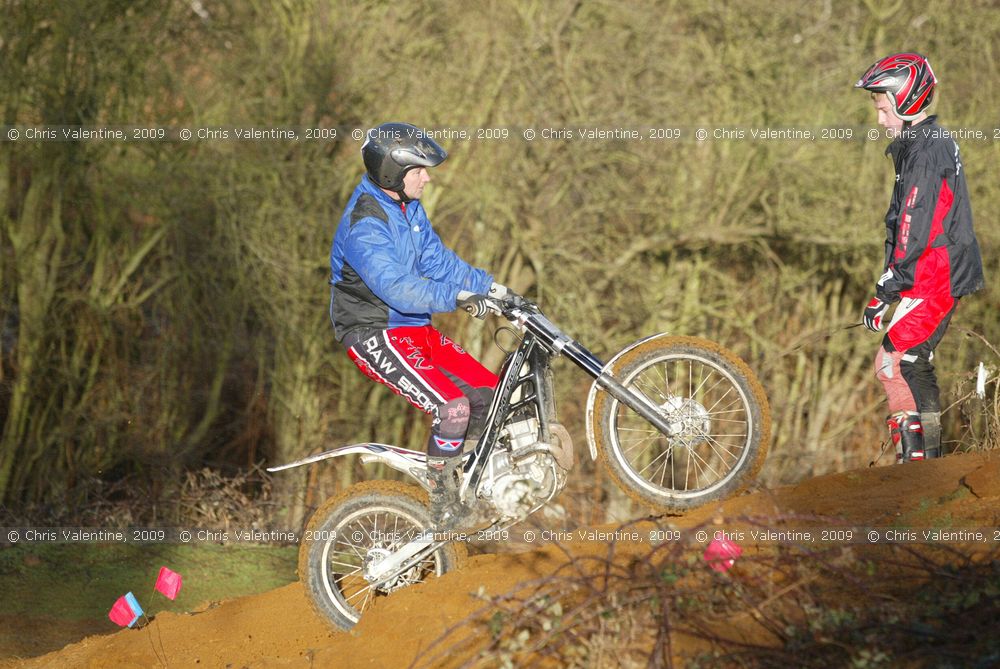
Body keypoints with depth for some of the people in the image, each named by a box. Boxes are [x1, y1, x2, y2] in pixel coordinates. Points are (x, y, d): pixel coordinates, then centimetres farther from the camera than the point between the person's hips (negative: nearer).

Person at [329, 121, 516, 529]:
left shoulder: (409, 209, 10)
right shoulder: (364, 225, -21)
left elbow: (438, 261, 11)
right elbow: (397, 288, -32)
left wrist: (492, 288, 1)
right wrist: (460, 298, -39)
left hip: (413, 328, 9)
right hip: (376, 335, -9)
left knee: (487, 392, 4)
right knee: (452, 407, -23)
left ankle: (462, 481, 19)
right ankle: (444, 507, -9)